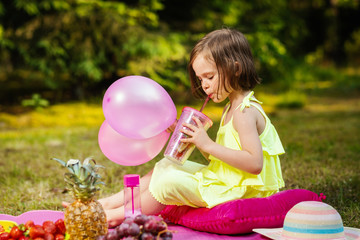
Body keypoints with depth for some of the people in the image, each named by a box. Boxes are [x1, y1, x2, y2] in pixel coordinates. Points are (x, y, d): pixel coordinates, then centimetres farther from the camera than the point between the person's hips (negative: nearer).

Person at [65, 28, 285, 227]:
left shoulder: (244, 112, -20)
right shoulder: (233, 106, 12)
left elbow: (254, 163, -30)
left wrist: (209, 145, -27)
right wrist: (197, 139, -4)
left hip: (235, 192, -10)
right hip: (221, 178, 10)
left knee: (168, 182, -18)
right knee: (165, 166, 10)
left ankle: (117, 215, 0)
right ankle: (108, 203, 11)